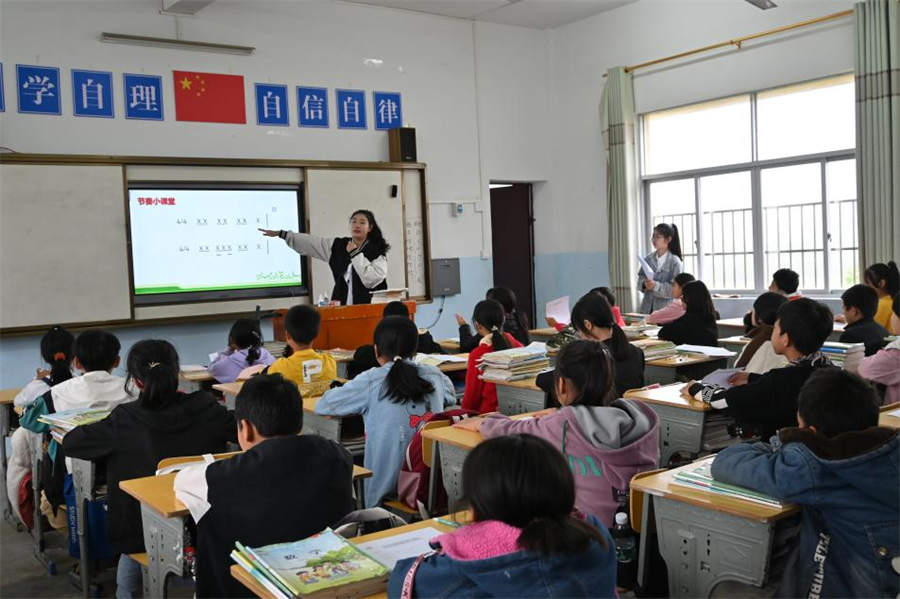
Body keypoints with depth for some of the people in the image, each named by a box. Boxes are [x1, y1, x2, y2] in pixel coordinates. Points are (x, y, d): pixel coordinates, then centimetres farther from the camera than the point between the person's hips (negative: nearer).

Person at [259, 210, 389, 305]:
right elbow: (309, 242, 9)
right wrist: (280, 233, 8)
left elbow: (373, 280, -16)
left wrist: (355, 254, -13)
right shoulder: (337, 245, 8)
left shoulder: (377, 251, -4)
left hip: (369, 307, -4)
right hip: (343, 306, 4)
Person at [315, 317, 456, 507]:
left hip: (387, 488, -4)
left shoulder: (370, 381, -7)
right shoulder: (435, 376, 3)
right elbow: (451, 397, 25)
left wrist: (361, 405, 19)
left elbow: (322, 406, 3)